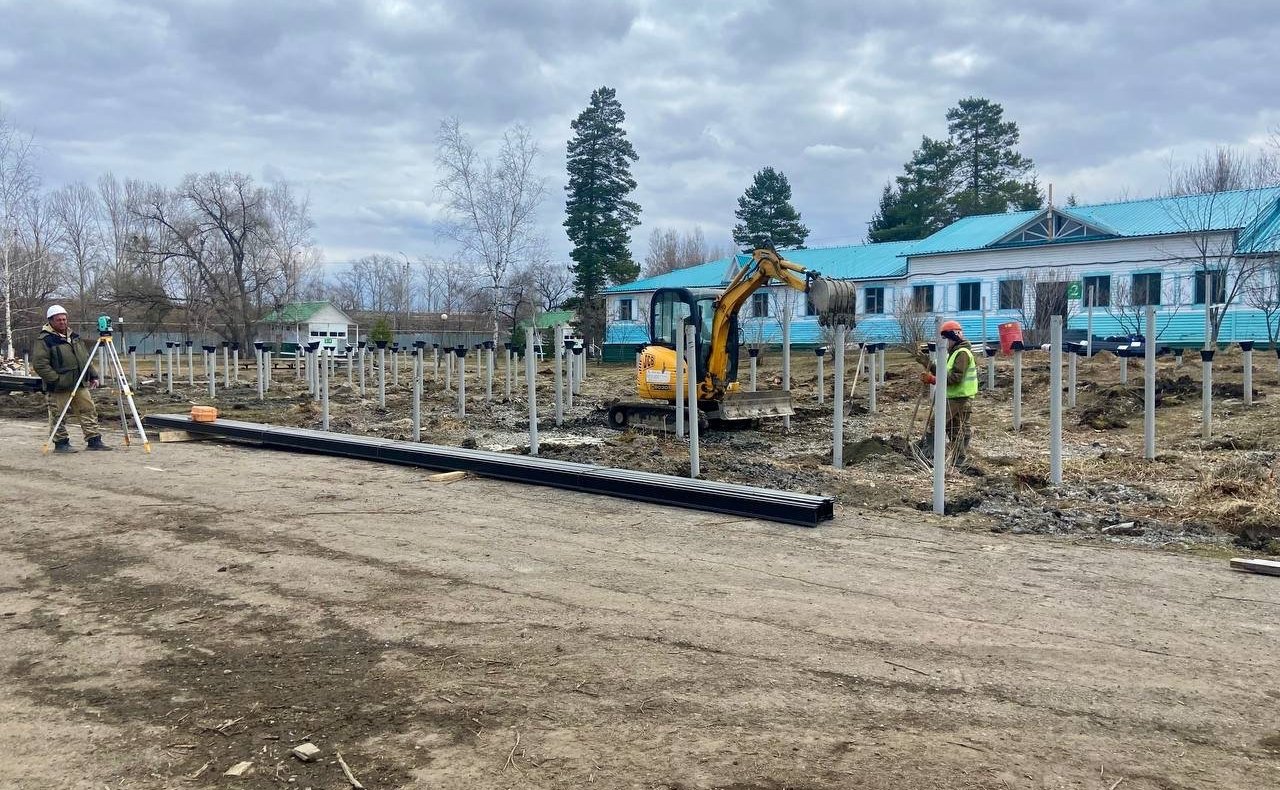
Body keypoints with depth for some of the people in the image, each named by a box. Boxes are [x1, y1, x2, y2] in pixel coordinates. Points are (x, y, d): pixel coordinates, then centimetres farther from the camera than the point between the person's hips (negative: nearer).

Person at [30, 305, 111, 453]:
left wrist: (93, 376, 12)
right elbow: (39, 364, -15)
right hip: (58, 389, -7)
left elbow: (86, 358, 20)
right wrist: (56, 379, -19)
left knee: (89, 411, 5)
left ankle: (94, 440, 10)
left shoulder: (74, 337, 14)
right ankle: (61, 443, 13)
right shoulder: (45, 341, -9)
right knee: (58, 416, 1)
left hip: (79, 385, 7)